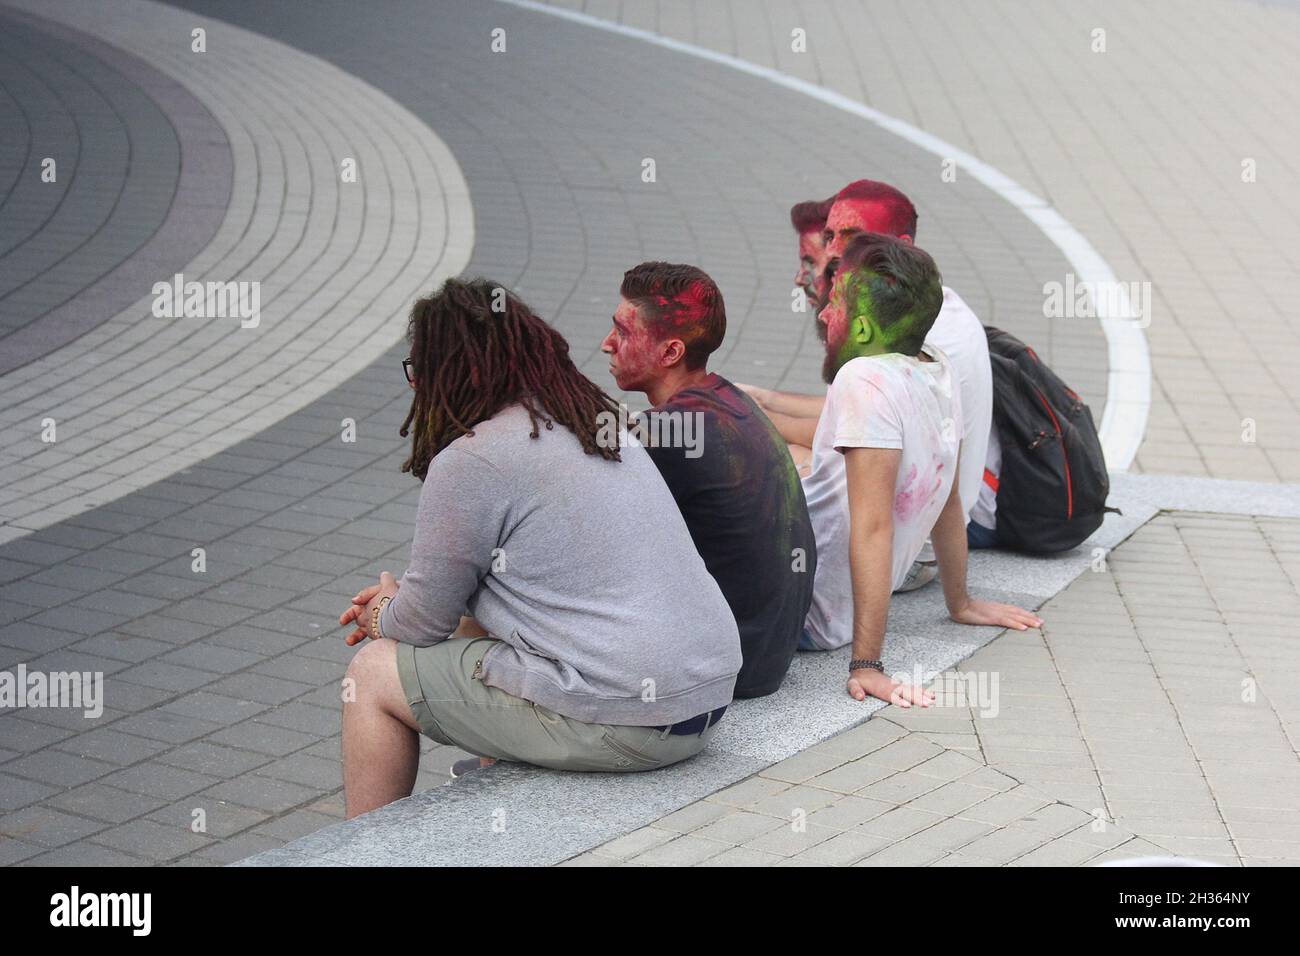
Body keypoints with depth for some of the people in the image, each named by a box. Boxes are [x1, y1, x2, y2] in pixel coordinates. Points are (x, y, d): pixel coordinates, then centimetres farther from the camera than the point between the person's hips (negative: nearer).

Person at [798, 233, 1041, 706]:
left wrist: (867, 664, -29)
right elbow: (949, 501, 12)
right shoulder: (938, 370, 1)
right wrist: (960, 603, 24)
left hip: (807, 615, -9)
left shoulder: (866, 380, -24)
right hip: (844, 612, 9)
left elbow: (873, 526, -28)